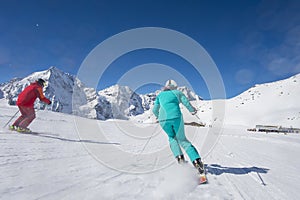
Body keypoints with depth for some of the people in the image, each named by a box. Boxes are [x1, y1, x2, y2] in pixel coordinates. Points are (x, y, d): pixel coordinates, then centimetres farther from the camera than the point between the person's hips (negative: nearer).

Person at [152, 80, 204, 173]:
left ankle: (179, 157, 13)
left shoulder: (160, 95, 22)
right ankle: (196, 160, 3)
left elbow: (155, 110, 22)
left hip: (164, 120, 1)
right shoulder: (177, 93, 19)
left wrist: (158, 116, 43)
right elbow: (187, 104, 11)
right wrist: (193, 110, 31)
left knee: (172, 138, 28)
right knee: (182, 139, 16)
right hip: (176, 118, -1)